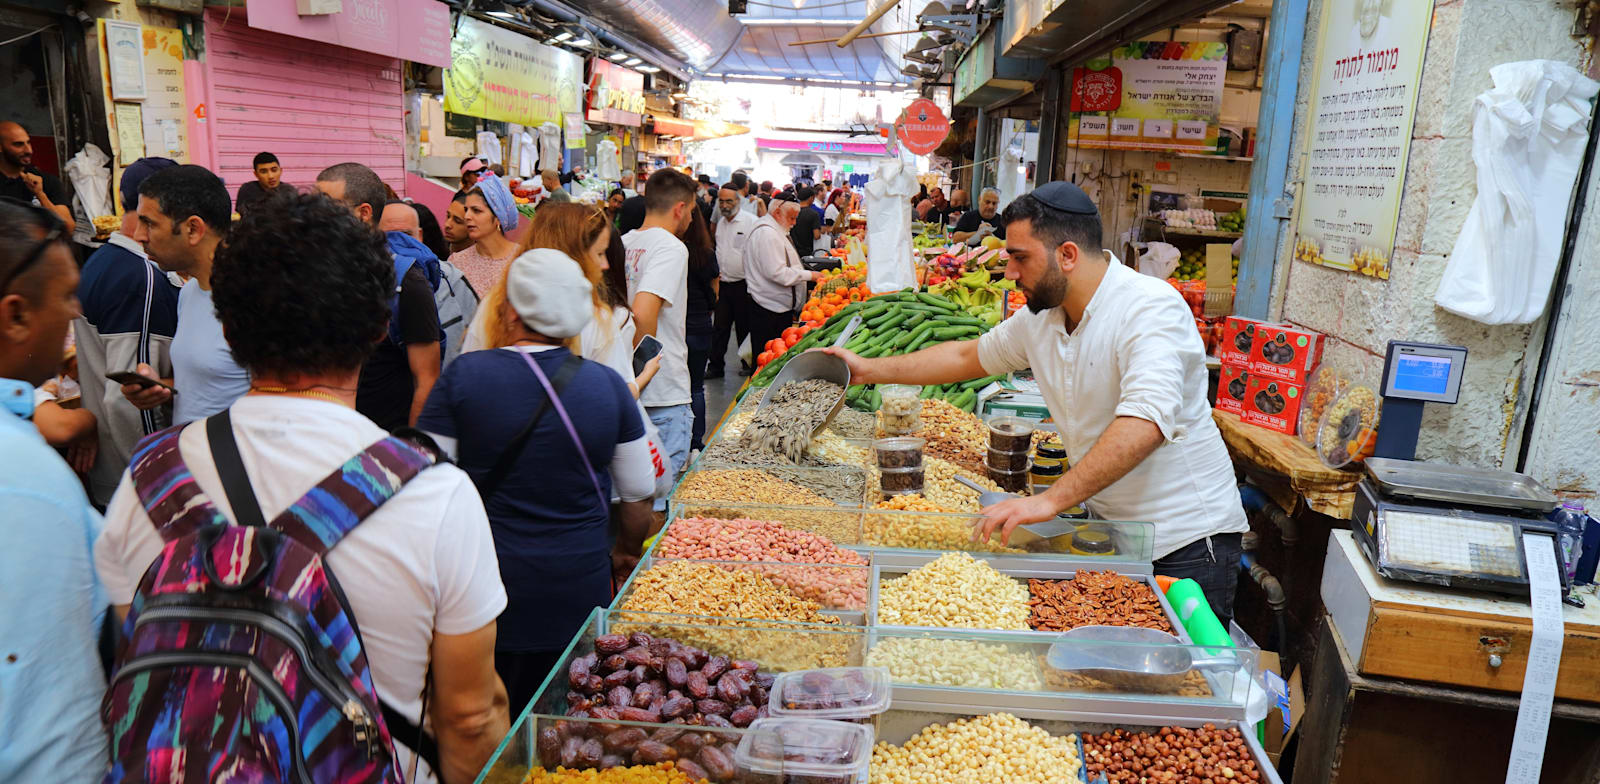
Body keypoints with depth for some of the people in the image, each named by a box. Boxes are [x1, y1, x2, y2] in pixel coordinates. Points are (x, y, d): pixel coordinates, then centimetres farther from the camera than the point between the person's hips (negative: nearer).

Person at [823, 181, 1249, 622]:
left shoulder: (1152, 308, -22)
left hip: (1186, 541, -6)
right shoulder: (1039, 318, 1)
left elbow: (1145, 423, -37)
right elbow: (968, 357, 17)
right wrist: (870, 370, 16)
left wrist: (1050, 500, -43)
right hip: (1105, 530, 6)